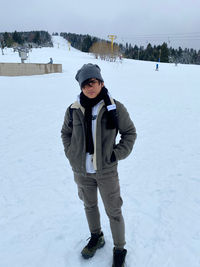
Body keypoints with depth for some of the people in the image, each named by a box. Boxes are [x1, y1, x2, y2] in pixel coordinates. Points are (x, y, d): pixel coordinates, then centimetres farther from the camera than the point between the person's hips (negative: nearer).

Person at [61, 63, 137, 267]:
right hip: (81, 171, 3)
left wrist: (117, 154, -9)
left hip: (106, 171, -3)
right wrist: (71, 154, 2)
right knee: (89, 206, 23)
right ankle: (96, 238, 49)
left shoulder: (115, 108, -12)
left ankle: (119, 250, 35)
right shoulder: (73, 110, -5)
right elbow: (66, 132, 13)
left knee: (113, 212, 10)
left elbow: (130, 132, 1)